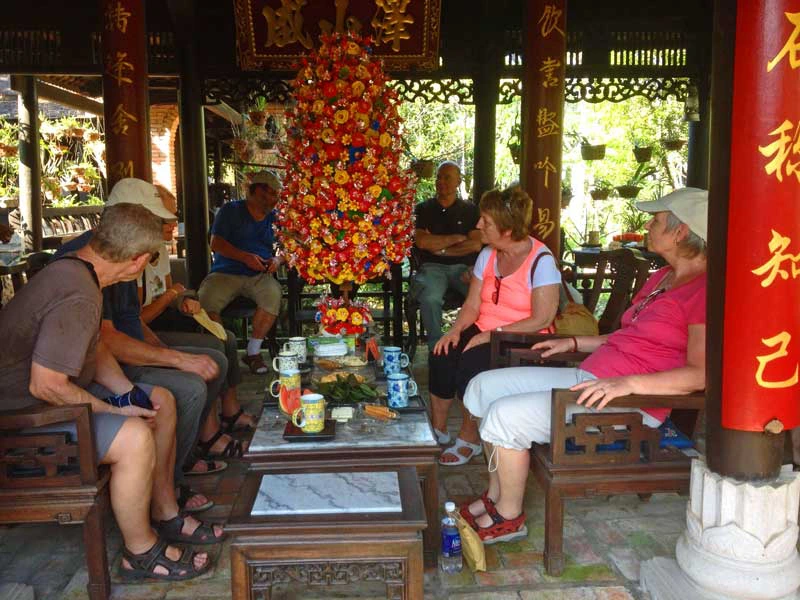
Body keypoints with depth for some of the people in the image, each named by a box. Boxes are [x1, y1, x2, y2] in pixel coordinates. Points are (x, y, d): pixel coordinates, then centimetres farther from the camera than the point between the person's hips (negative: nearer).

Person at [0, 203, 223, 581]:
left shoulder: (72, 268, 2)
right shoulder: (78, 298, -30)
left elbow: (95, 347, 13)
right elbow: (45, 386, -30)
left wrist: (129, 393, 1)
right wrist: (112, 409, -18)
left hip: (52, 390, 11)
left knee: (162, 401, 9)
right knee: (135, 437, -30)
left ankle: (165, 514, 18)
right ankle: (141, 553, -9)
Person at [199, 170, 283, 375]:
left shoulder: (274, 218, 19)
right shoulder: (231, 210, 8)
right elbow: (216, 243, -1)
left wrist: (276, 260, -5)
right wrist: (245, 257, -15)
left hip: (259, 275, 2)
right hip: (226, 273, -2)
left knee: (273, 294, -33)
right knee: (206, 300, -32)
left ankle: (253, 352, -19)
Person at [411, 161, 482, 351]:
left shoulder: (470, 210, 17)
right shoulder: (423, 209, 15)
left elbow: (476, 245, 3)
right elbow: (421, 242, -2)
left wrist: (440, 249, -1)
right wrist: (457, 238, 3)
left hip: (463, 266, 1)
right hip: (432, 267, -1)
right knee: (430, 298, -35)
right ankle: (436, 346, -22)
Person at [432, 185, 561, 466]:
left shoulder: (541, 260, -13)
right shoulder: (488, 255, 8)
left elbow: (542, 319, -18)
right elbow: (472, 304, 7)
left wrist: (494, 335, -21)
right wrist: (455, 330, -13)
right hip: (484, 333, 6)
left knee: (470, 366, -29)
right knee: (442, 356, -21)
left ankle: (470, 437, -3)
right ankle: (438, 429, 0)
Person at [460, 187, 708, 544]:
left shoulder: (704, 290, -13)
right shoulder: (663, 277, 18)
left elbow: (701, 373, -23)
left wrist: (628, 383, -32)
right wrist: (573, 343, 22)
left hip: (630, 403, -10)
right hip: (588, 377, 10)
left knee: (506, 415, -23)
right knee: (483, 387, 4)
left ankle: (509, 518, 0)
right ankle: (497, 494, 14)